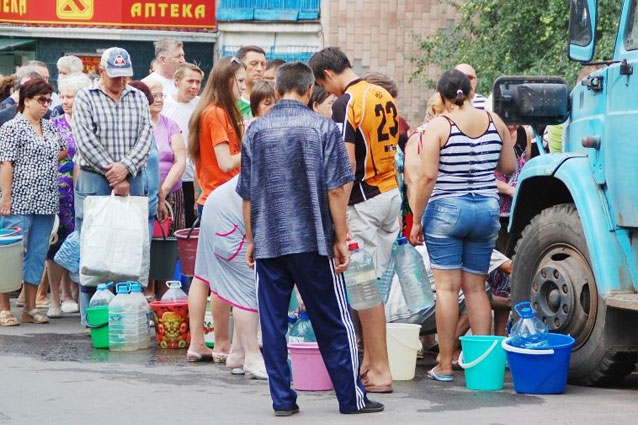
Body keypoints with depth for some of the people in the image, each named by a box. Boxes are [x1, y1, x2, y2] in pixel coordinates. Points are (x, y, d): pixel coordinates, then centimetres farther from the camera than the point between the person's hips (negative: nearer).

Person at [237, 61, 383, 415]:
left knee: (273, 323, 7)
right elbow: (336, 189, -7)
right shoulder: (322, 127, -5)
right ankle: (351, 397, 11)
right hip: (313, 240, -2)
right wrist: (341, 239, -1)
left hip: (268, 242, 2)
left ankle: (282, 399, 8)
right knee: (332, 323, 6)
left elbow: (247, 193, 7)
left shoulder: (256, 130, 3)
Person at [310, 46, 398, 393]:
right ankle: (370, 361, 20)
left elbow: (347, 165, -20)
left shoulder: (346, 104, -15)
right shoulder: (383, 96, 11)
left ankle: (380, 372, -2)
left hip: (364, 200, -9)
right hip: (391, 194, 9)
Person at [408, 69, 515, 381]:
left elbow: (427, 176, -12)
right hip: (487, 210, 4)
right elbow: (509, 167, 12)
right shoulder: (494, 122, 5)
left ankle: (445, 365, 0)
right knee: (477, 288, 11)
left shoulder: (439, 125, -7)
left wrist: (416, 220, -6)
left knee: (447, 287, -1)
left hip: (447, 210, -4)